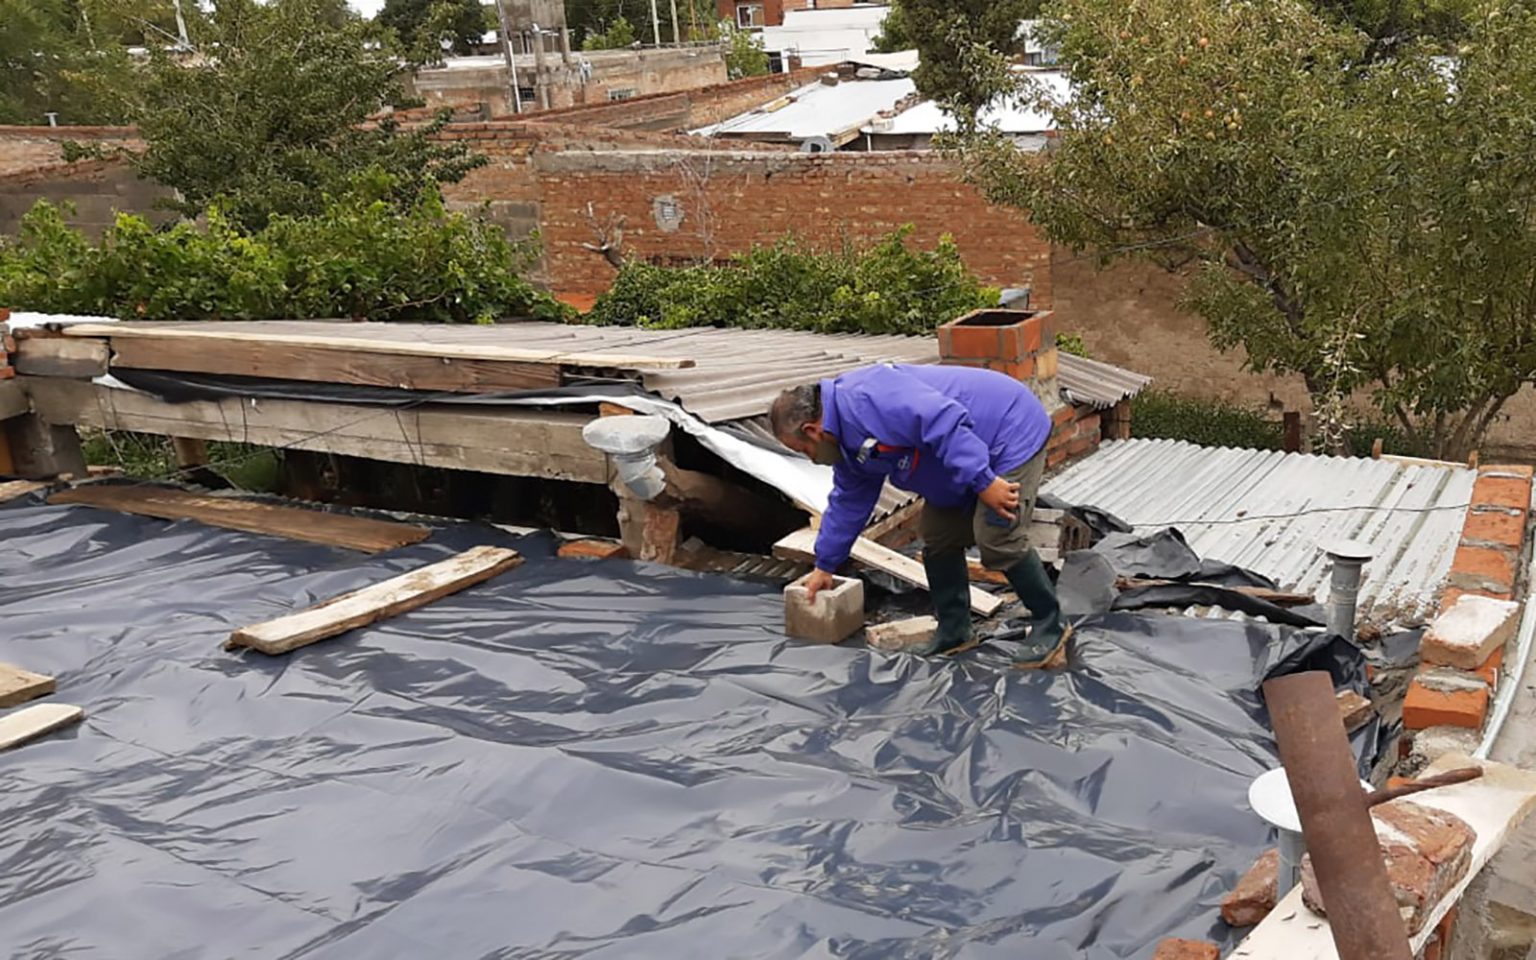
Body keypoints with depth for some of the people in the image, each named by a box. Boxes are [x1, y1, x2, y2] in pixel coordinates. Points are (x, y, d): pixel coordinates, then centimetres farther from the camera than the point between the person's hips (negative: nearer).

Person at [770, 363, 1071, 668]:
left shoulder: (865, 400, -28)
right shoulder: (850, 440, 7)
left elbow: (944, 421, -35)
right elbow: (848, 502, 19)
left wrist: (982, 482, -34)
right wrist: (825, 566, 25)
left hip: (1013, 433, -10)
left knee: (999, 542, -16)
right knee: (938, 539, 10)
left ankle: (1050, 626, 3)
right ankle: (953, 632, 21)